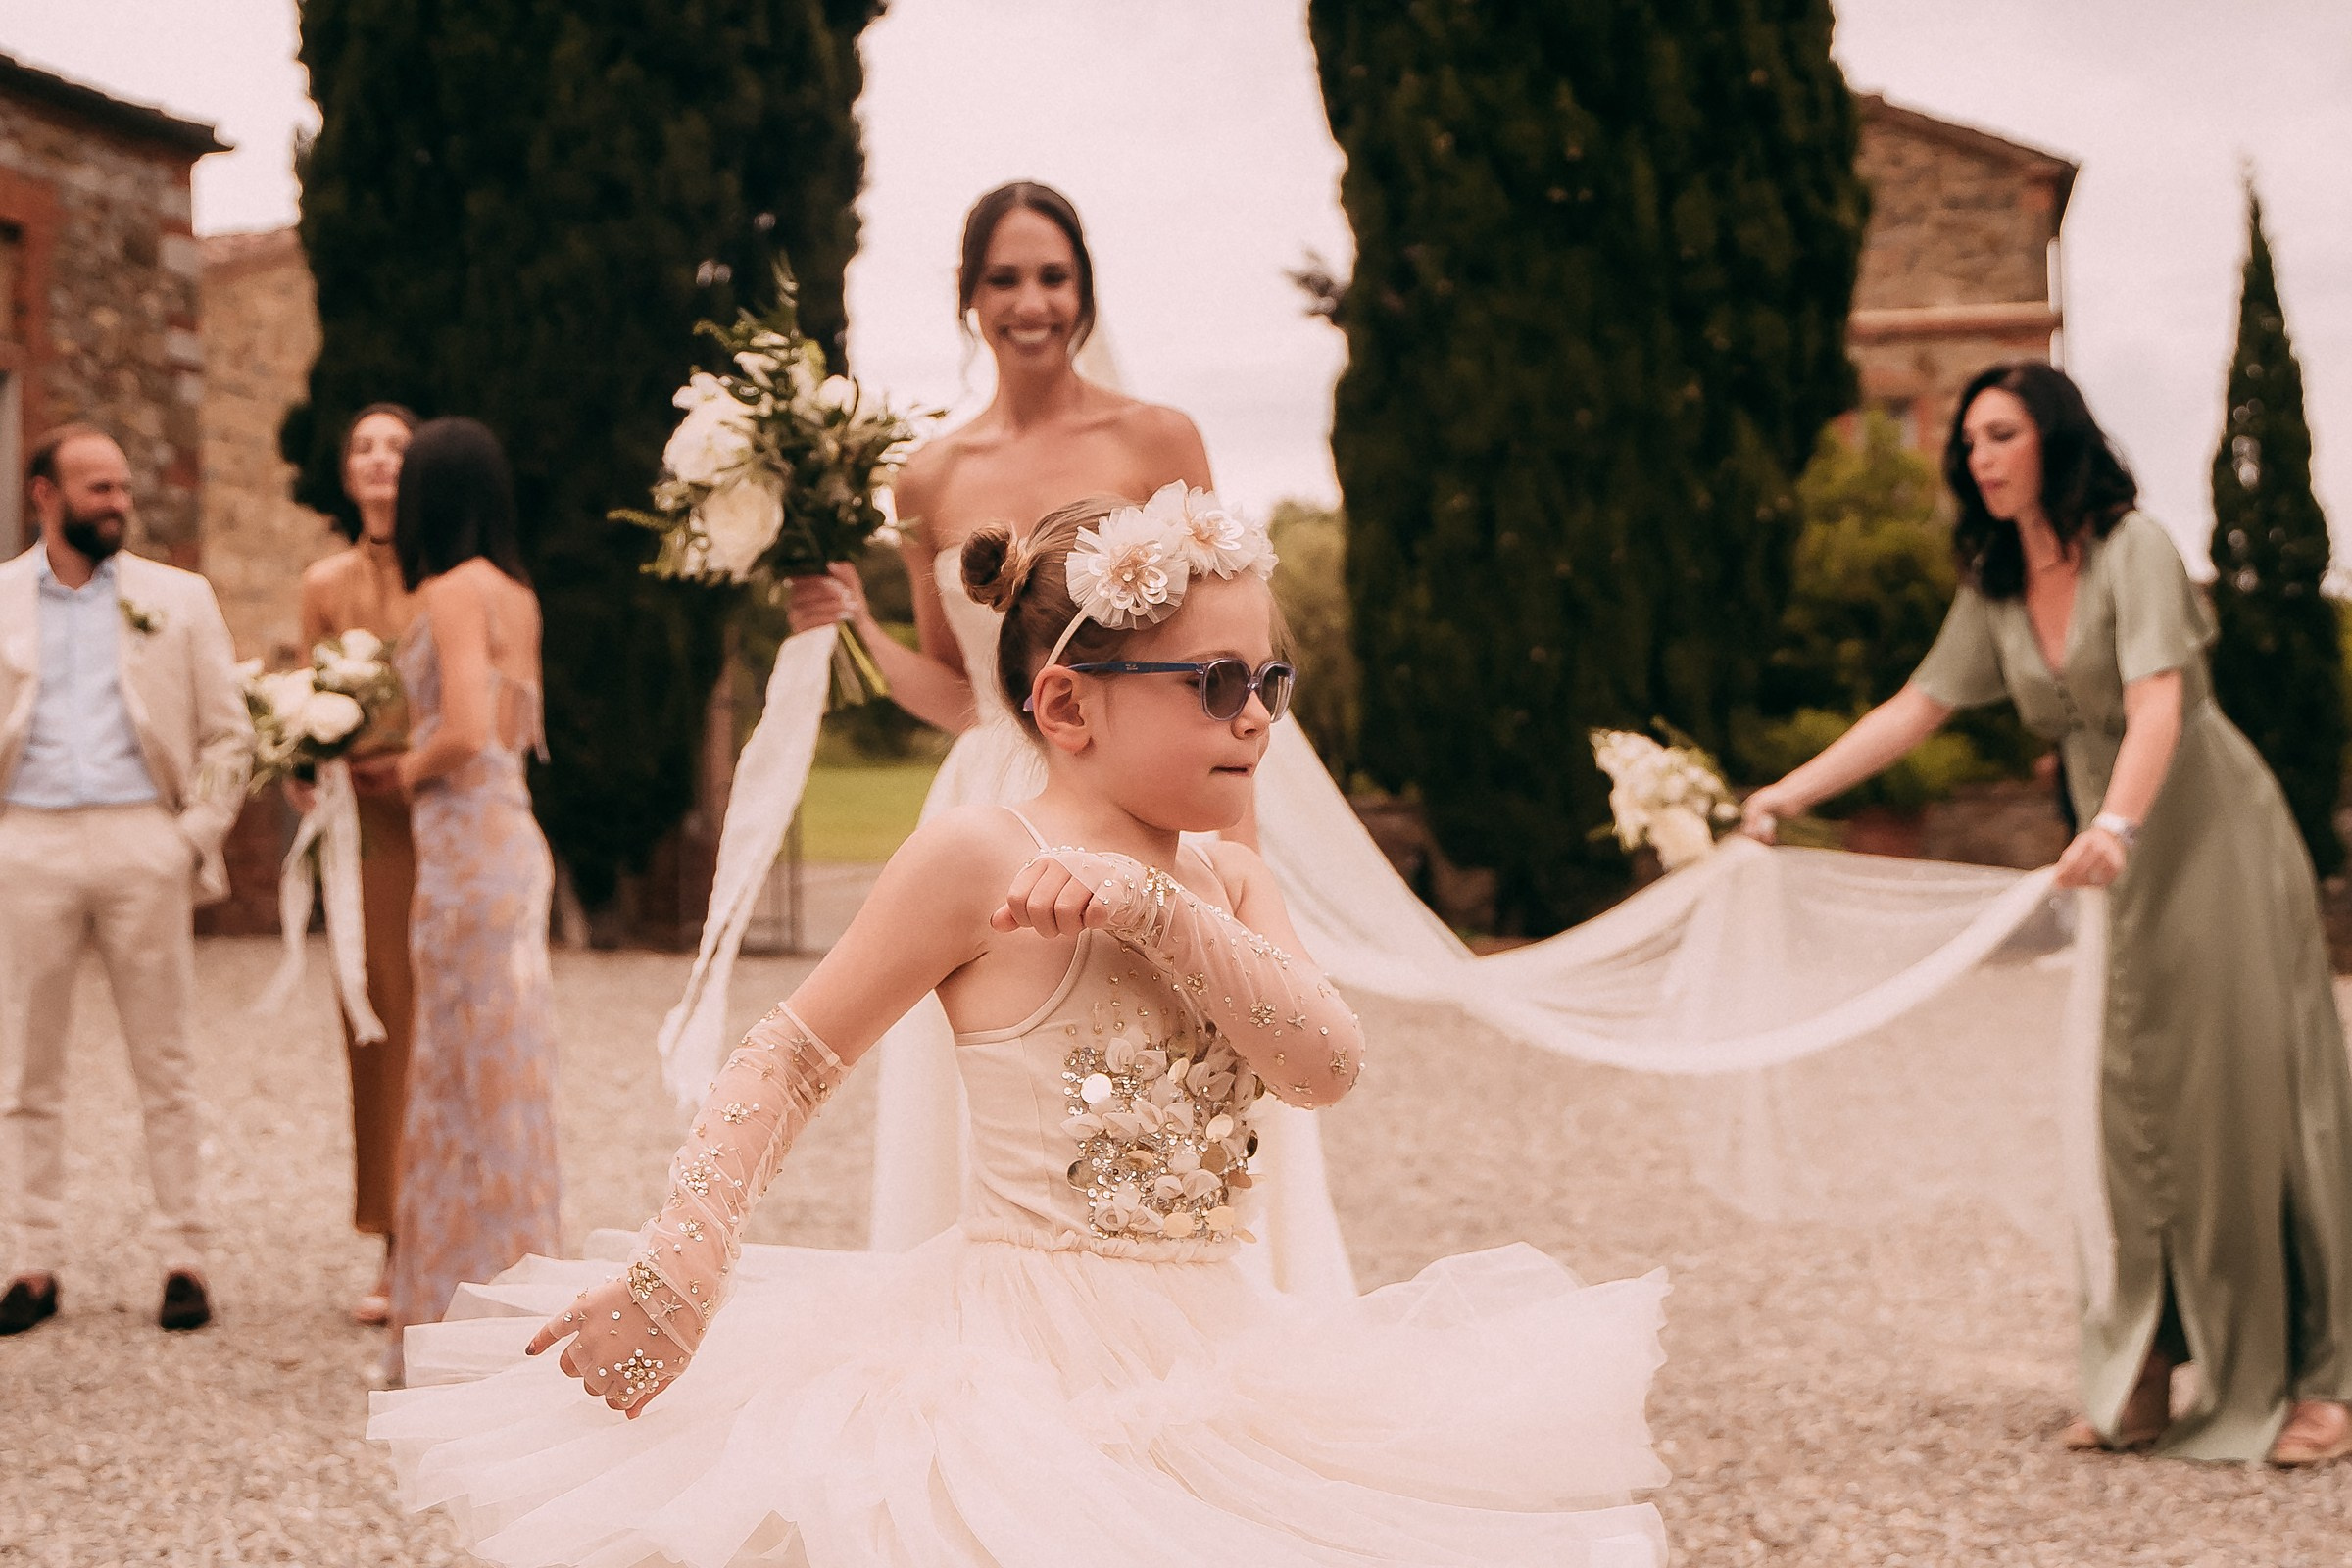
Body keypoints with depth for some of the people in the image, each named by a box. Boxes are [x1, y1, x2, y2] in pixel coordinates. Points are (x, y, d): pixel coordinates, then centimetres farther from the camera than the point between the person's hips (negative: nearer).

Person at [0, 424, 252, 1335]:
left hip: (141, 842, -1)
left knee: (165, 1068, 1)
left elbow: (228, 733, 7)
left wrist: (199, 837, -3)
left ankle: (182, 1261, 6)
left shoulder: (179, 600, 8)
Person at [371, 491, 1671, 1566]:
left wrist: (1161, 909, -20)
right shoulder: (979, 858, -10)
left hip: (1199, 1362, 6)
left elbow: (1326, 1064, -8)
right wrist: (677, 1269, -17)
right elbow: (790, 1059, -7)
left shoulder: (1229, 883, 8)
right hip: (1024, 1365, -6)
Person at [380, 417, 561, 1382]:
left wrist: (407, 771, -3)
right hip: (508, 833, 9)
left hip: (467, 840, -9)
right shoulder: (514, 594, 14)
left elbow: (467, 732, -21)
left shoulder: (453, 590, -11)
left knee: (470, 1065, -3)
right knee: (494, 1064, 13)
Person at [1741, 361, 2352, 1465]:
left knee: (2247, 1089, -6)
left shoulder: (2131, 549, -14)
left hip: (2212, 832, -6)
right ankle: (2146, 1382, 10)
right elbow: (1915, 709, 11)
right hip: (2121, 857, 6)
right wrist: (1792, 792, 5)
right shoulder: (1996, 590, 7)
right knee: (2138, 1105, 5)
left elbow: (2158, 704, -27)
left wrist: (2116, 824, -43)